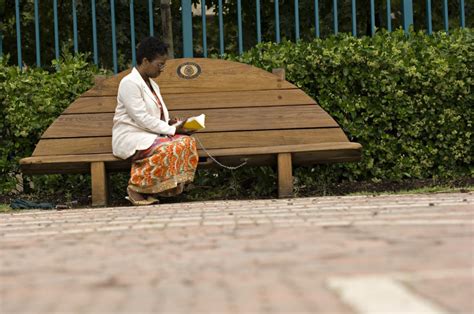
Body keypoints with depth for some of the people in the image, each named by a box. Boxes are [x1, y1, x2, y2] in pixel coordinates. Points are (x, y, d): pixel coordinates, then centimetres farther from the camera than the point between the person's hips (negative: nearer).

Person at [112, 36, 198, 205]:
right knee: (167, 149, -33)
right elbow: (142, 119, -20)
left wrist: (171, 123, -5)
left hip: (152, 135, 9)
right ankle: (136, 187, -17)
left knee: (187, 141, -15)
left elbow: (160, 115, 18)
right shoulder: (129, 83, -13)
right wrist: (172, 129, -18)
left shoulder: (152, 84, 17)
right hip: (131, 138, -9)